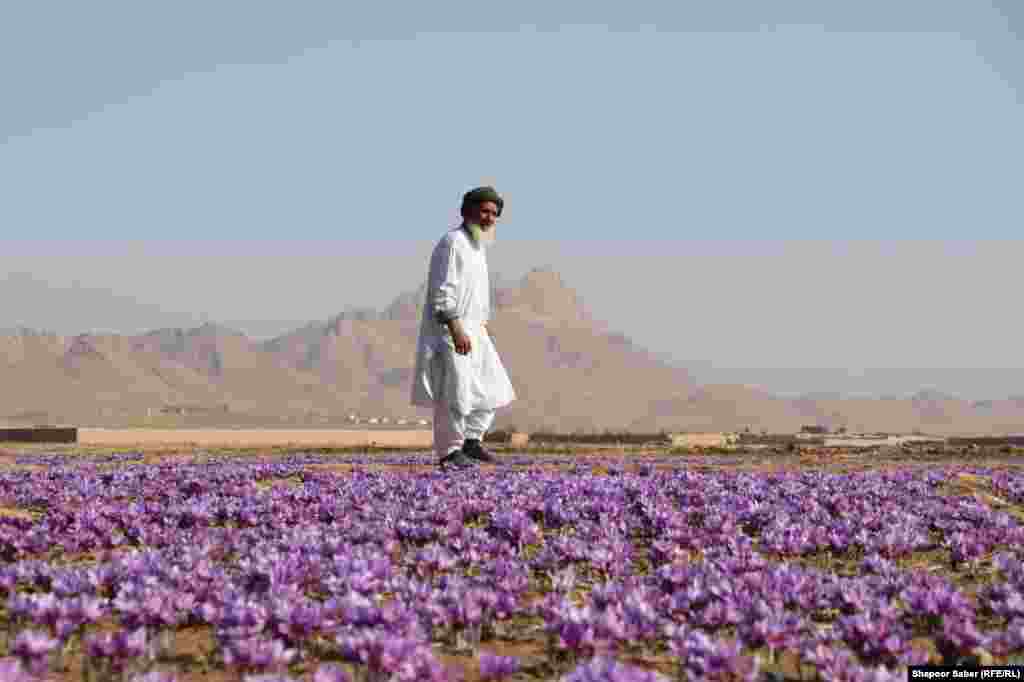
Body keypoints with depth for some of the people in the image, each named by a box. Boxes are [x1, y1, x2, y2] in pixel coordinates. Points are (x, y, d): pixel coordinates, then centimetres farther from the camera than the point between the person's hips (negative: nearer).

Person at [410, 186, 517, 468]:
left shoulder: (477, 246, 15)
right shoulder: (452, 243, -14)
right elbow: (442, 292, -21)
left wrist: (481, 329, 21)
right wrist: (456, 330, -27)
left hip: (472, 330, 10)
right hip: (449, 329, -10)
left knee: (493, 388, 9)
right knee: (455, 393, -7)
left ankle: (471, 441, 18)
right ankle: (448, 452, 3)